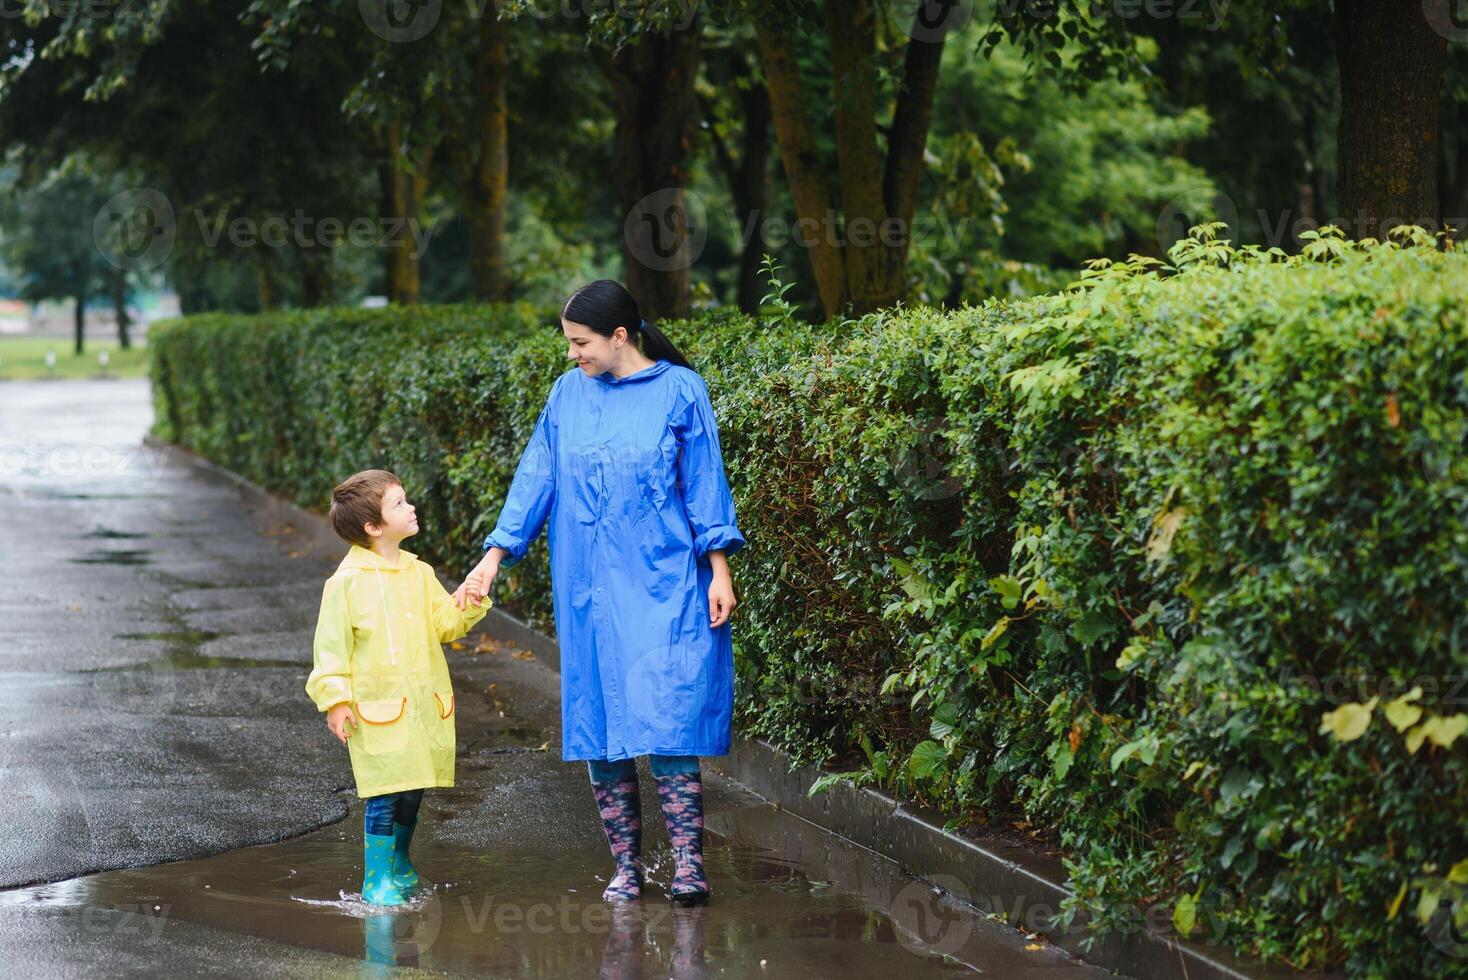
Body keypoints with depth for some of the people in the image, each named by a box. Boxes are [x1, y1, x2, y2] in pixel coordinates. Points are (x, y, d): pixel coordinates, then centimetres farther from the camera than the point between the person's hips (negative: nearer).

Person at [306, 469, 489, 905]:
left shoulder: (419, 573, 10)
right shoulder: (346, 581, -8)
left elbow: (444, 623, 15)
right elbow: (331, 644, -7)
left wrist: (467, 607, -5)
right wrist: (335, 700, -11)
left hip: (424, 702, 6)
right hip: (377, 706, -6)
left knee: (412, 790, 12)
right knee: (385, 793, -9)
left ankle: (399, 864, 31)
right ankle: (376, 878, 2)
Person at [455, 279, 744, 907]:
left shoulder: (678, 390, -1)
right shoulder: (568, 394, 9)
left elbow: (703, 480, 1)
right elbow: (536, 477, 11)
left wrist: (719, 570, -4)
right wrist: (495, 555, 5)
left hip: (664, 585, -4)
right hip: (590, 590, 4)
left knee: (666, 719, -11)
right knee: (599, 724, 2)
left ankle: (688, 867, -9)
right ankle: (625, 869, 9)